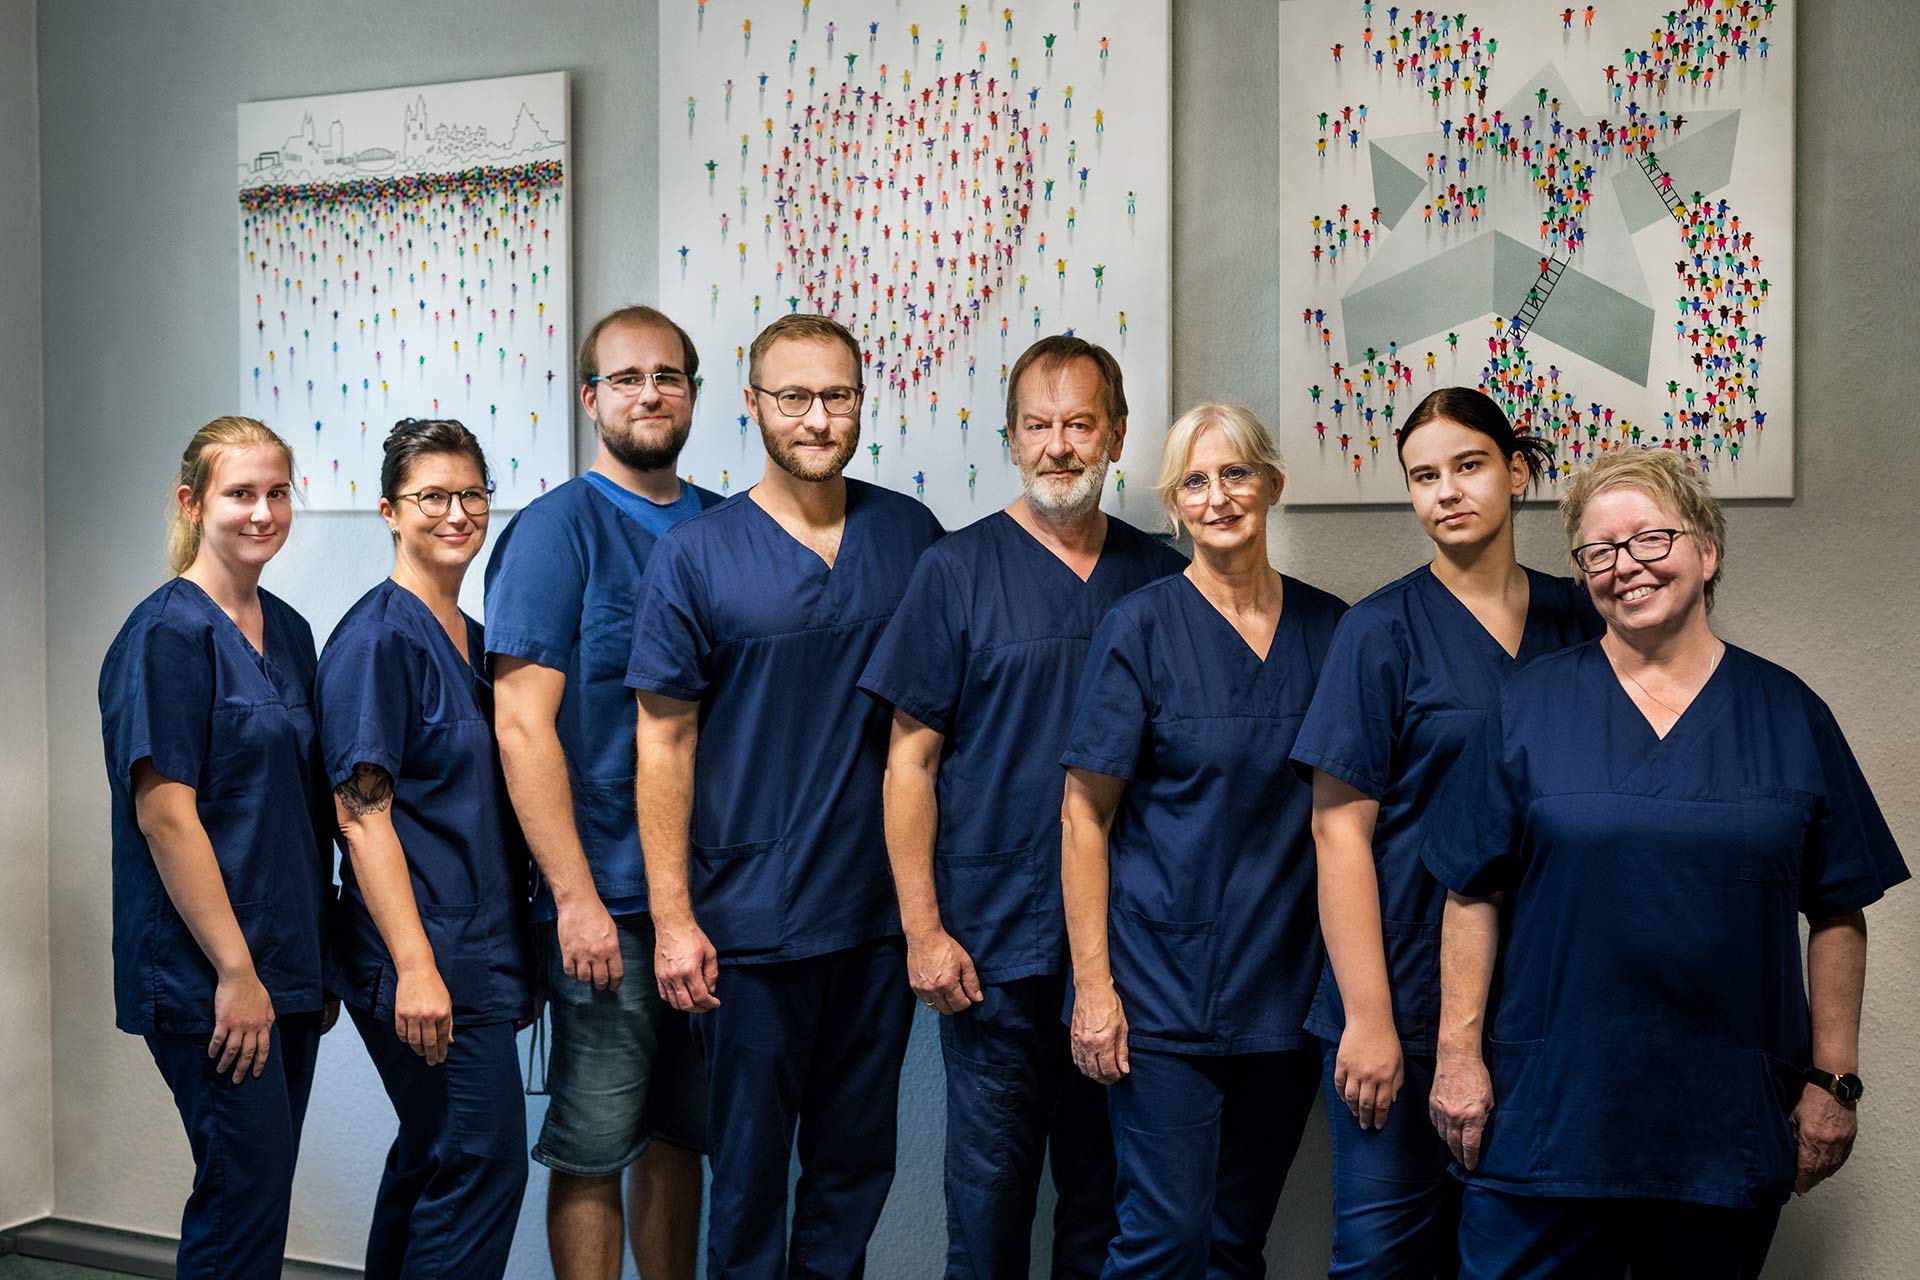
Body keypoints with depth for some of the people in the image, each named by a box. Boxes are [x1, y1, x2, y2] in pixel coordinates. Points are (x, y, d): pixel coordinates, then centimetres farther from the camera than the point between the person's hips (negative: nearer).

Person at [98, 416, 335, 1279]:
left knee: (258, 1192, 14)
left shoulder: (289, 631, 12)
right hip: (207, 976, -8)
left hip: (288, 969, 8)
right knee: (245, 1190, -5)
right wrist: (235, 970, -18)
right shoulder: (167, 634, -11)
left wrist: (321, 961, 14)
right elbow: (164, 812, -17)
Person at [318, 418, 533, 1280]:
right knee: (485, 1159, -7)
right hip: (426, 958, -9)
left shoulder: (474, 640, 14)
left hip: (480, 950, 9)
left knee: (432, 1161, 16)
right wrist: (415, 966, -21)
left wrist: (519, 958, 19)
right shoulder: (377, 637, -11)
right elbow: (361, 812, -16)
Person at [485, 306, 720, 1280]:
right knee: (594, 1149, 4)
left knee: (680, 1136, 15)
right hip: (606, 900, -5)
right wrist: (576, 898, -17)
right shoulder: (555, 530, -6)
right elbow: (523, 724, -12)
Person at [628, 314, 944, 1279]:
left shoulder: (911, 535, 4)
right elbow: (665, 741, -4)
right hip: (750, 924, -3)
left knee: (858, 1160, 15)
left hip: (883, 912, 3)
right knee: (749, 1168, 8)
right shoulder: (694, 556, -4)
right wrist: (672, 918, -9)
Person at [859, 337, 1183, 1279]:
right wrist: (923, 929, -9)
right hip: (995, 940, -3)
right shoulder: (958, 571, -2)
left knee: (1110, 1176, 12)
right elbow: (911, 760, -3)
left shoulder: (1160, 576, 7)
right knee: (992, 1180, 5)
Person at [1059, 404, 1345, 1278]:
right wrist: (1093, 983, -11)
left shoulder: (1327, 629, 5)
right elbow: (1085, 815, -6)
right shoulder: (1141, 627, -6)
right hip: (1165, 987, -4)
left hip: (1287, 990, 4)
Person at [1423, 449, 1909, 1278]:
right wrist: (1459, 1053, -5)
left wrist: (1833, 1080, 1)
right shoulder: (1530, 706, 1)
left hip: (1729, 1122, 1)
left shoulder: (1790, 714, 4)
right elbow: (1474, 897, 0)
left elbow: (1838, 916, 5)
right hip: (1545, 1111, -1)